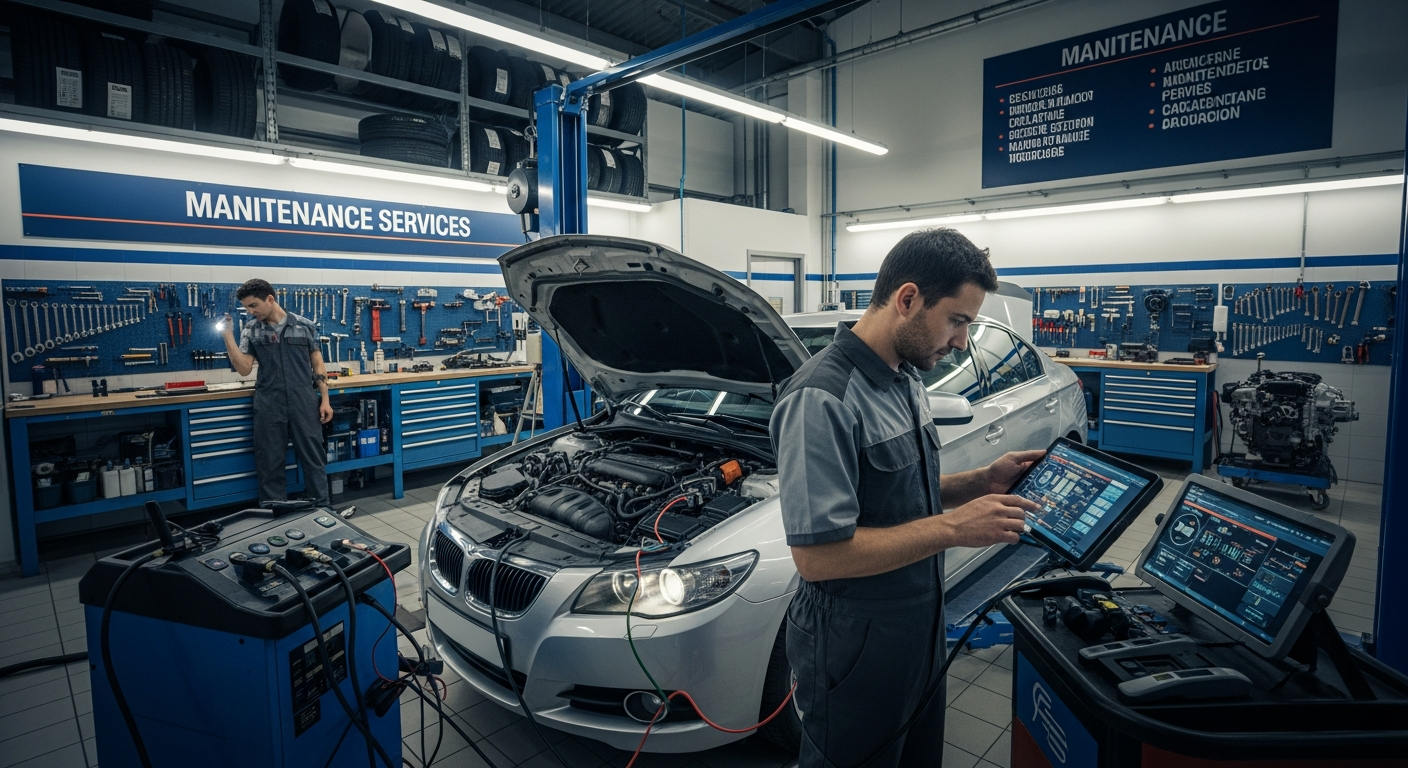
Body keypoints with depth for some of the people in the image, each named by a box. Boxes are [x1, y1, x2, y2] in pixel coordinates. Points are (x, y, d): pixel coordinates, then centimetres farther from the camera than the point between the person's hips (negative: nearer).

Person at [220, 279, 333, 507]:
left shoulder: (305, 326, 3)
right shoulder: (250, 330, 6)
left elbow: (317, 364, 5)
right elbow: (244, 369, -2)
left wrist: (325, 400, -1)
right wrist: (228, 335, -10)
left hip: (305, 402, -1)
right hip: (268, 405, 2)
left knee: (313, 458, 4)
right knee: (270, 463, 7)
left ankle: (322, 509, 15)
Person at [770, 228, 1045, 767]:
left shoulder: (906, 379, 5)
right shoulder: (823, 399, -26)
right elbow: (816, 555, -29)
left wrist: (982, 481, -1)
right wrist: (953, 528, -26)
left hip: (920, 626, 9)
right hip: (856, 647, -9)